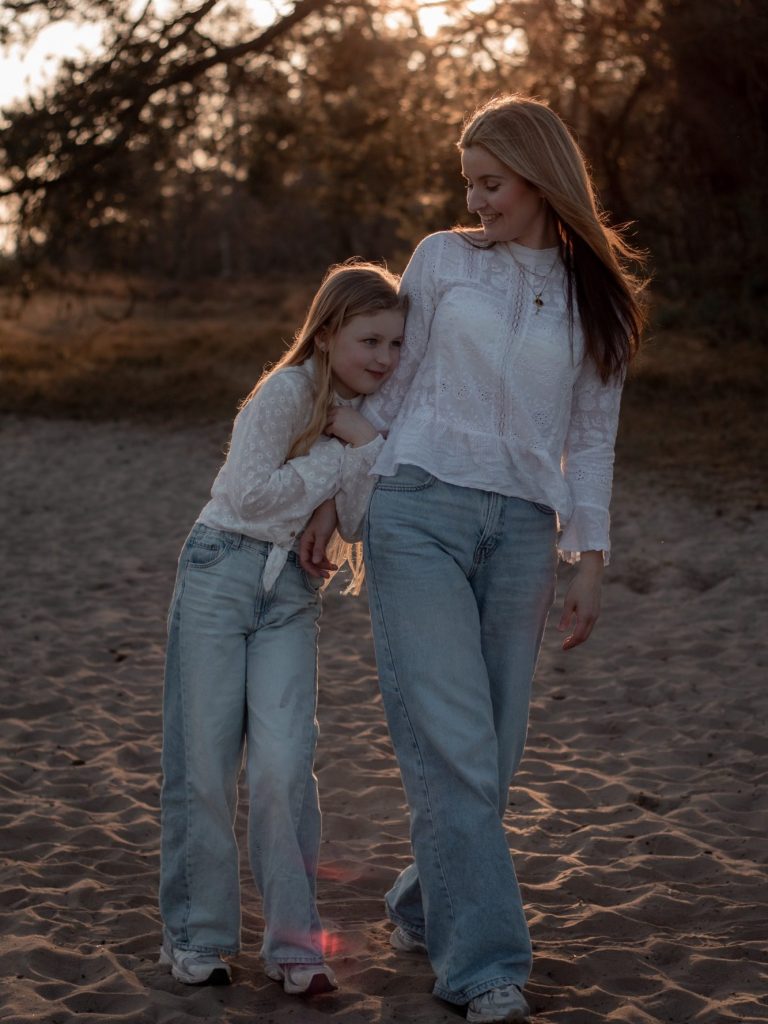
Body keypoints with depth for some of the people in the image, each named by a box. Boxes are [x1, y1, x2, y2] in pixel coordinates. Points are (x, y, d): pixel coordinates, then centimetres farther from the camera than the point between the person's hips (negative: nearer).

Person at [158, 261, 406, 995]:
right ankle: (196, 935, 13)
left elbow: (363, 526, 0)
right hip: (222, 568, -4)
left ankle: (293, 941, 3)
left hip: (293, 590, 4)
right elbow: (250, 493, -20)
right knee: (203, 761, 0)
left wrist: (367, 446, -14)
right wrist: (340, 456, -14)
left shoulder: (372, 419, 7)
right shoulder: (287, 392, -12)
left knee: (284, 763, -7)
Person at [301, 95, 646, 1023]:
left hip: (521, 530, 2)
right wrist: (332, 498, 10)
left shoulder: (597, 298, 11)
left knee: (492, 751, 3)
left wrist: (589, 560, 4)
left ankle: (422, 909, 26)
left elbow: (591, 439, 10)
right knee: (449, 740, -10)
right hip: (418, 510, -2)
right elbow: (388, 386, 12)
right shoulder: (442, 259, 8)